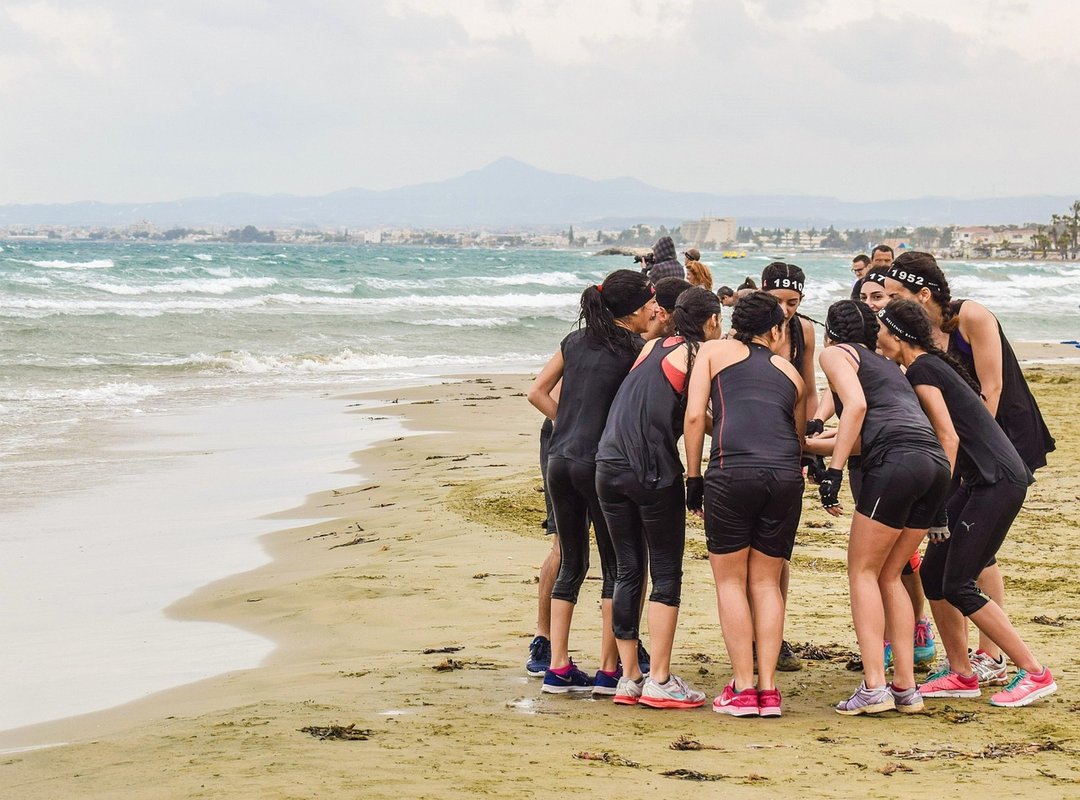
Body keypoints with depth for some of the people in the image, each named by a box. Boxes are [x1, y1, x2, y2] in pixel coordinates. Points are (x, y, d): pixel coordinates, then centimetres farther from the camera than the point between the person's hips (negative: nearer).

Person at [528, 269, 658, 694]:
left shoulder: (575, 341, 12)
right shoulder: (636, 350, -5)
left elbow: (537, 393, 14)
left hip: (559, 460, 6)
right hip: (599, 464, -6)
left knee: (571, 564, 13)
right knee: (617, 567, 4)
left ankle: (558, 668, 11)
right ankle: (609, 671, 4)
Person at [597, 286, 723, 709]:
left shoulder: (653, 347, 17)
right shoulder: (702, 356, 0)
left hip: (610, 466, 6)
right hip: (654, 472, -6)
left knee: (627, 571, 11)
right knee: (666, 574, 2)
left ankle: (629, 678, 12)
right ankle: (660, 681, -1)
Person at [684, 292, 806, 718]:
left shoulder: (714, 351, 18)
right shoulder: (789, 372, 25)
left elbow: (694, 415, 7)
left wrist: (693, 477, 11)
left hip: (732, 471, -2)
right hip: (785, 475, 3)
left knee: (730, 580, 8)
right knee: (766, 582, 13)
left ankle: (743, 689, 4)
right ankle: (768, 689, 7)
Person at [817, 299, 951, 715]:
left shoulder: (835, 353, 11)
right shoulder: (886, 364, 33)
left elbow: (856, 405, -8)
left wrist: (834, 470, -10)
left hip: (897, 462, -7)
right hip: (936, 463, 7)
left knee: (862, 572, 2)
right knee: (889, 576, 16)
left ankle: (873, 686, -7)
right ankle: (905, 687, 11)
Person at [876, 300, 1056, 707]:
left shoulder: (921, 370, -11)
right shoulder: (929, 366, 18)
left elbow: (949, 438, -18)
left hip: (999, 482, -10)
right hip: (981, 482, 10)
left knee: (958, 586, -8)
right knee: (934, 574, 10)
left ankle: (1035, 673, -5)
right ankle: (960, 674, 16)